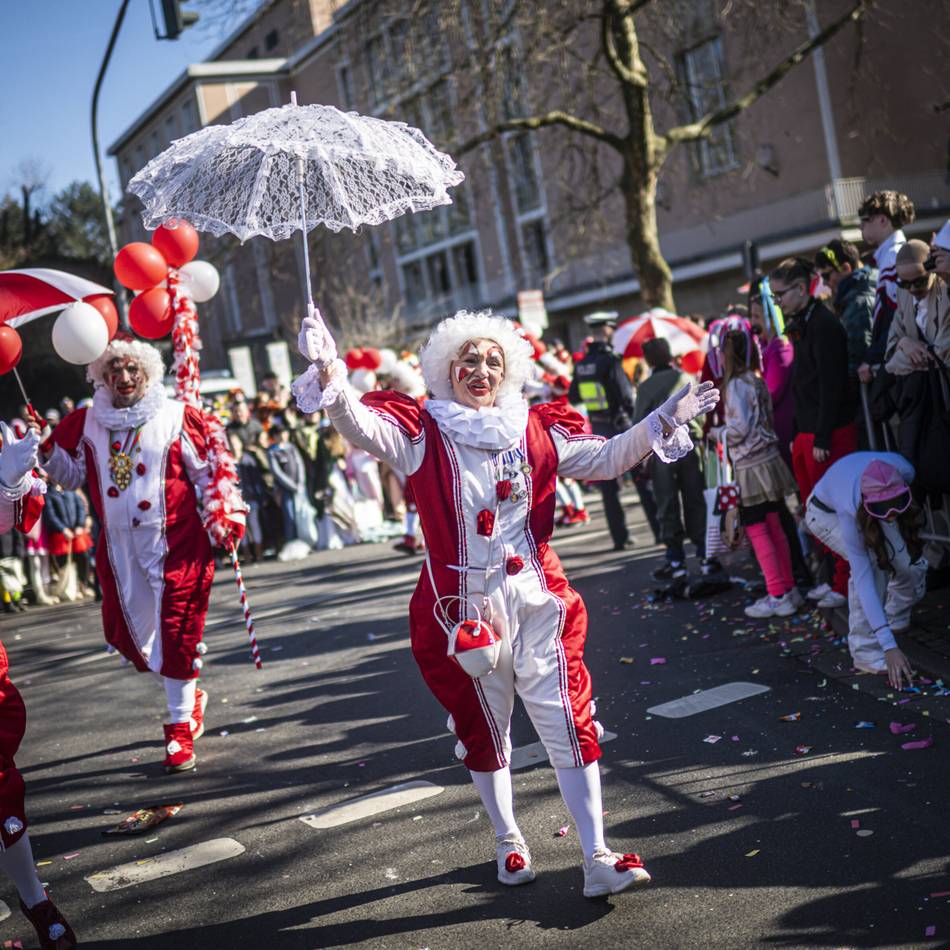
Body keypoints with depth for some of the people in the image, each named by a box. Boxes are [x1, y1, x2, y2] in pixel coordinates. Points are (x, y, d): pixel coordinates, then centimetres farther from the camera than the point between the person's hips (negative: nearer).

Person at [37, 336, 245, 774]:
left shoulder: (177, 418, -3)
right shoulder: (86, 423, 6)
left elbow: (209, 472, 1)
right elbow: (73, 475, 14)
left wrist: (226, 515, -7)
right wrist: (47, 451, -4)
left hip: (176, 542, -4)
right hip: (120, 546, 4)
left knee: (176, 632, -5)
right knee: (128, 630, 8)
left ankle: (180, 728, 7)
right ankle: (189, 693, 34)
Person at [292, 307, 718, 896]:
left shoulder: (535, 430, 4)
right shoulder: (420, 432, -4)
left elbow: (606, 459, 10)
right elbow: (361, 426, -21)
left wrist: (661, 422, -1)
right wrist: (330, 374, -39)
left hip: (538, 603, 1)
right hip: (464, 609, -1)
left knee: (569, 726, -1)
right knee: (485, 731, 16)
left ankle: (597, 858, 5)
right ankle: (508, 840, 37)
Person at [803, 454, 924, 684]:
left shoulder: (903, 471, -37)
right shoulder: (850, 517, -44)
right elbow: (864, 581, -45)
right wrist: (889, 647, -48)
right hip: (826, 514, -4)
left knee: (912, 565, -15)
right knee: (872, 562, -31)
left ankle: (898, 620, 15)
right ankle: (865, 650, -19)